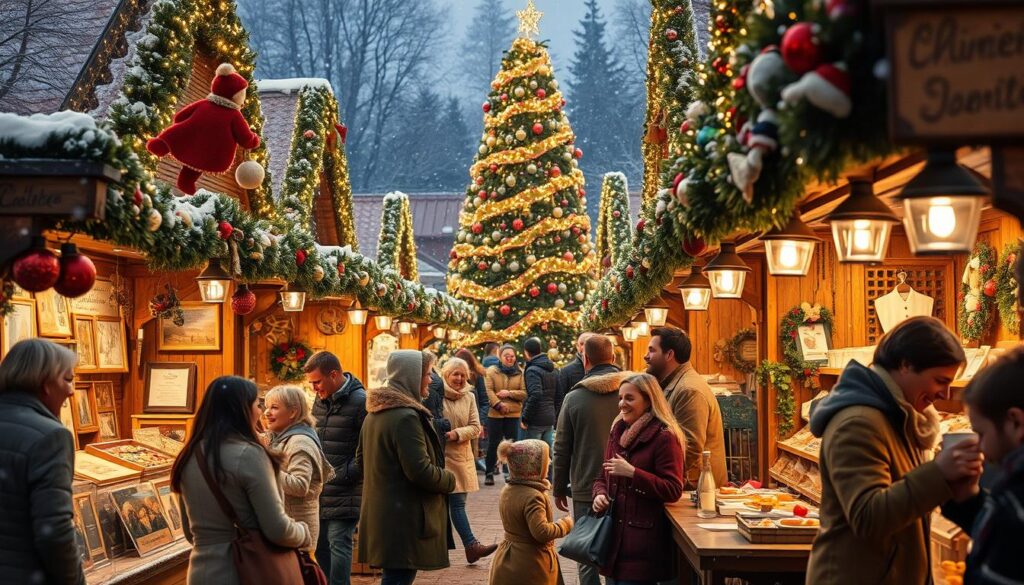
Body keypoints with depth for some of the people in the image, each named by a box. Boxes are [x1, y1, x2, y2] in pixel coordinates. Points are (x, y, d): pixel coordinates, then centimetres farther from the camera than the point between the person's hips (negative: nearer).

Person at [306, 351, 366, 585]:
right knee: (319, 545, 12)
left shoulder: (360, 402, -14)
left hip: (345, 493, -8)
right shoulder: (320, 401, 11)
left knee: (338, 544, -6)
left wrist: (344, 474, -17)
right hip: (320, 491, 8)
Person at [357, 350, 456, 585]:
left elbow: (362, 458, 23)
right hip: (404, 520, -10)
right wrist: (449, 479, -5)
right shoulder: (407, 417, -19)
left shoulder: (374, 414, 12)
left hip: (379, 511, 10)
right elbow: (421, 471, -22)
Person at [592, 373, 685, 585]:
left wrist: (632, 473, -21)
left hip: (645, 536, -7)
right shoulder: (618, 433, 13)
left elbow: (673, 491, -15)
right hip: (614, 534, 7)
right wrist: (600, 494, 0)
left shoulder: (664, 437, -10)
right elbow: (603, 478, 23)